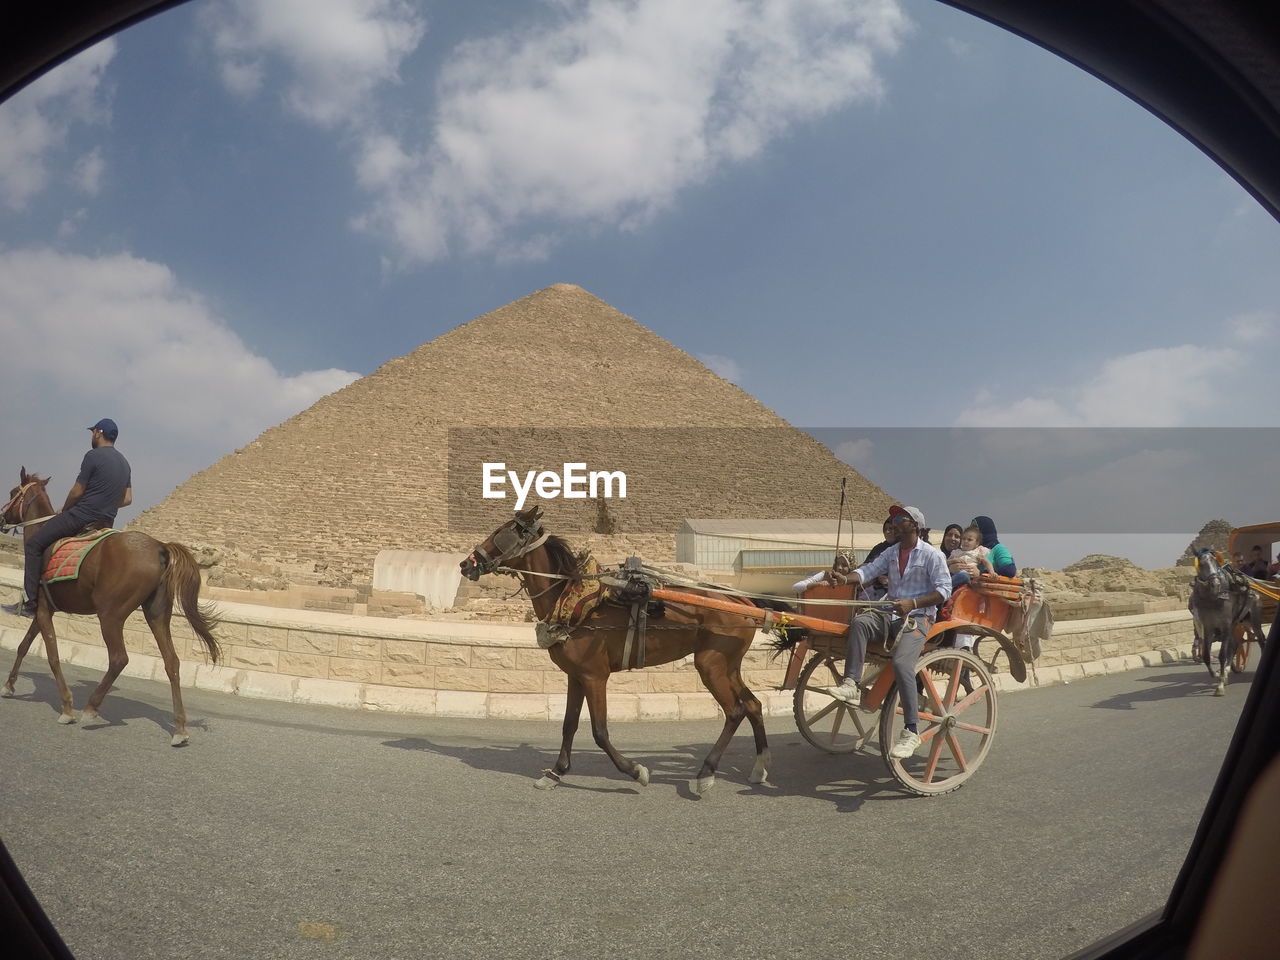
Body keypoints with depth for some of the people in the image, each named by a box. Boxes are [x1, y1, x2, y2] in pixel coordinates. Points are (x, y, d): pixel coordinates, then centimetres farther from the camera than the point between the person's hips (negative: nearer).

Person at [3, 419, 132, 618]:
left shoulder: (93, 456, -10)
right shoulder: (124, 463, 14)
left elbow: (77, 492, -9)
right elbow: (127, 499, 15)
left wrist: (64, 511, 7)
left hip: (82, 516, -9)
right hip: (106, 523, 9)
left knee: (33, 544, -1)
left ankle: (29, 602, -9)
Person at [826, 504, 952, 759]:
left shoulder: (932, 555, 0)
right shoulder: (891, 552, 19)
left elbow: (944, 590, -7)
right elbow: (870, 570, 7)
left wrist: (912, 603, -18)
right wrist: (846, 578, -14)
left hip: (918, 618, -6)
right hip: (890, 613, 6)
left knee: (901, 663, -28)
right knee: (860, 621, -27)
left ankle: (911, 732, -23)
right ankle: (851, 685, -34)